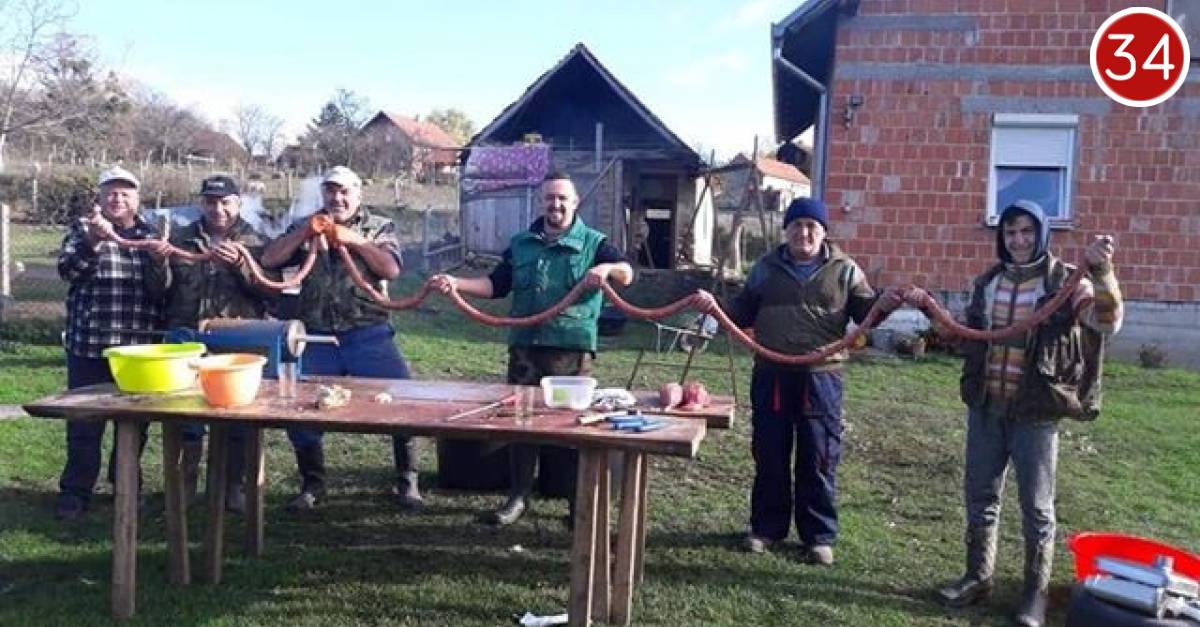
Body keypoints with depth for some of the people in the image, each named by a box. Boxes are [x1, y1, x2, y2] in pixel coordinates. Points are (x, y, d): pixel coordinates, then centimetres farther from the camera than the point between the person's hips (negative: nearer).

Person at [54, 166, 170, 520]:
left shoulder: (151, 236, 11)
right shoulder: (83, 229, 5)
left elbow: (163, 291, 8)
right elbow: (67, 270, -12)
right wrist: (93, 241, -27)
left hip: (140, 345, 2)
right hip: (89, 344, -2)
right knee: (84, 422, 1)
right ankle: (76, 491, 12)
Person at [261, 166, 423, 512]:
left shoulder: (380, 226, 8)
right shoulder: (306, 228, 15)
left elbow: (391, 269, -8)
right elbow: (269, 260, 2)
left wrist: (355, 240, -13)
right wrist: (306, 231, -7)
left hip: (369, 334, -2)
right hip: (318, 337, 2)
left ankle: (407, 482, 6)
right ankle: (312, 485, 21)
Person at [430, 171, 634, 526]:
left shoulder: (593, 242, 5)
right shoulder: (520, 244, 15)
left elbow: (627, 274, -7)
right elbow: (497, 284, 10)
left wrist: (607, 268, -29)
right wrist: (456, 283, -4)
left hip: (573, 349, -3)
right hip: (525, 346, 4)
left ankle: (580, 500, 15)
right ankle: (519, 496, 19)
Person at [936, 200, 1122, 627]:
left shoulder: (1064, 282, -7)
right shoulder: (987, 283, 8)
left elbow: (1108, 323, -24)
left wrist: (1102, 272, -38)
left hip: (1035, 413, -4)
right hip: (985, 407, 5)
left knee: (1036, 506, 6)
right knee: (979, 496, 14)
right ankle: (978, 577, 29)